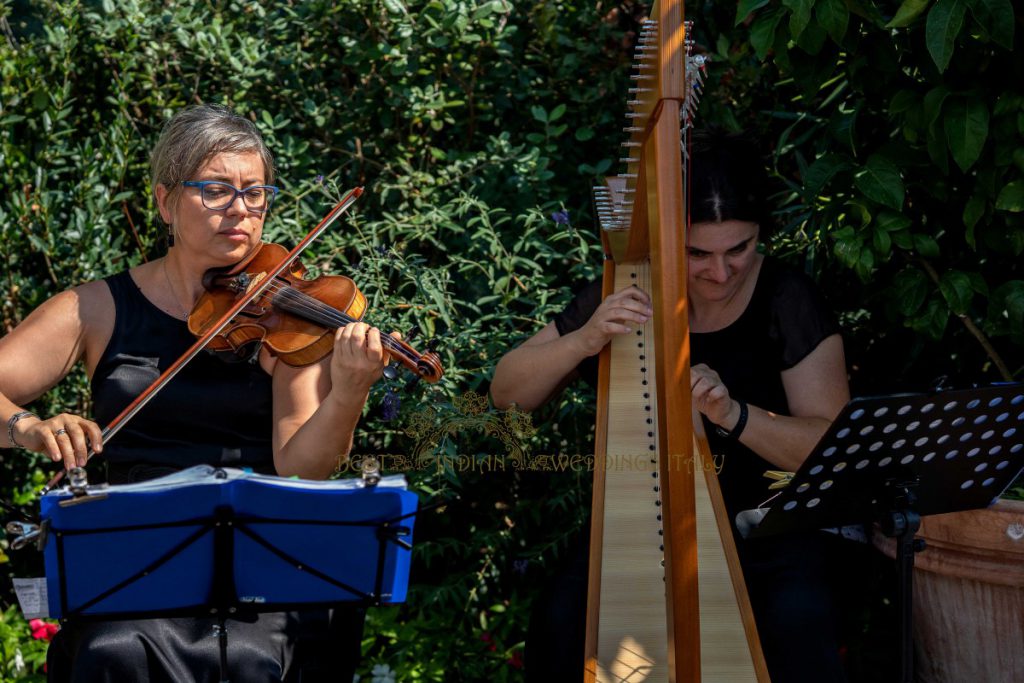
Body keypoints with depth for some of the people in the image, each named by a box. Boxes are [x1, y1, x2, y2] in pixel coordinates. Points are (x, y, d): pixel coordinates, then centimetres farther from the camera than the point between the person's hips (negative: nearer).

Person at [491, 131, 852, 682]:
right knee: (561, 626, -25)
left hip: (765, 535, -1)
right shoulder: (626, 293, -2)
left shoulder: (788, 301, -7)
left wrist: (733, 414, -29)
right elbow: (507, 394, -2)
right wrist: (584, 339, -22)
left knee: (799, 632, -31)